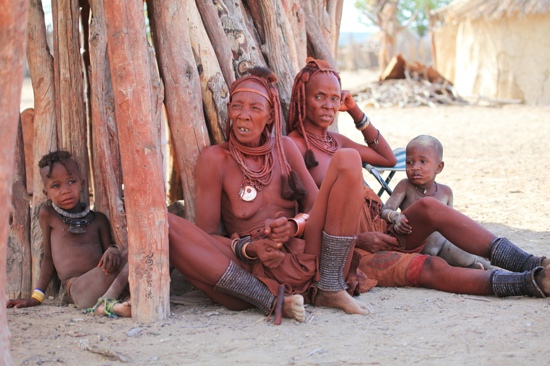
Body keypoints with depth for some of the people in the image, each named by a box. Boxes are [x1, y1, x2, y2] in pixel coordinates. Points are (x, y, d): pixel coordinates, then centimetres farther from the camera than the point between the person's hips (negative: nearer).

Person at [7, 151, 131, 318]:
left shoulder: (98, 219, 19)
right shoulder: (47, 215, 13)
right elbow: (48, 257, 18)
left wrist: (112, 251, -6)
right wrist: (36, 297, 14)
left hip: (105, 284, 5)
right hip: (78, 288, -5)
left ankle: (107, 301, -39)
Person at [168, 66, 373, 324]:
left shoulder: (284, 148, 14)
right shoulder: (215, 159, 4)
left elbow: (318, 207, 10)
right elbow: (206, 236, -1)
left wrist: (294, 226, -13)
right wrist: (248, 249, -20)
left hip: (300, 262, 3)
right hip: (250, 270, -3)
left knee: (347, 159, -9)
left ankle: (330, 290, -12)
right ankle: (270, 300, -30)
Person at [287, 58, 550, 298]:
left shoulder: (332, 139, 19)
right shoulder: (294, 146, -7)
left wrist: (356, 112, 16)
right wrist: (358, 239, -20)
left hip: (378, 229, 8)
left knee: (429, 206, -19)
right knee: (430, 268, -27)